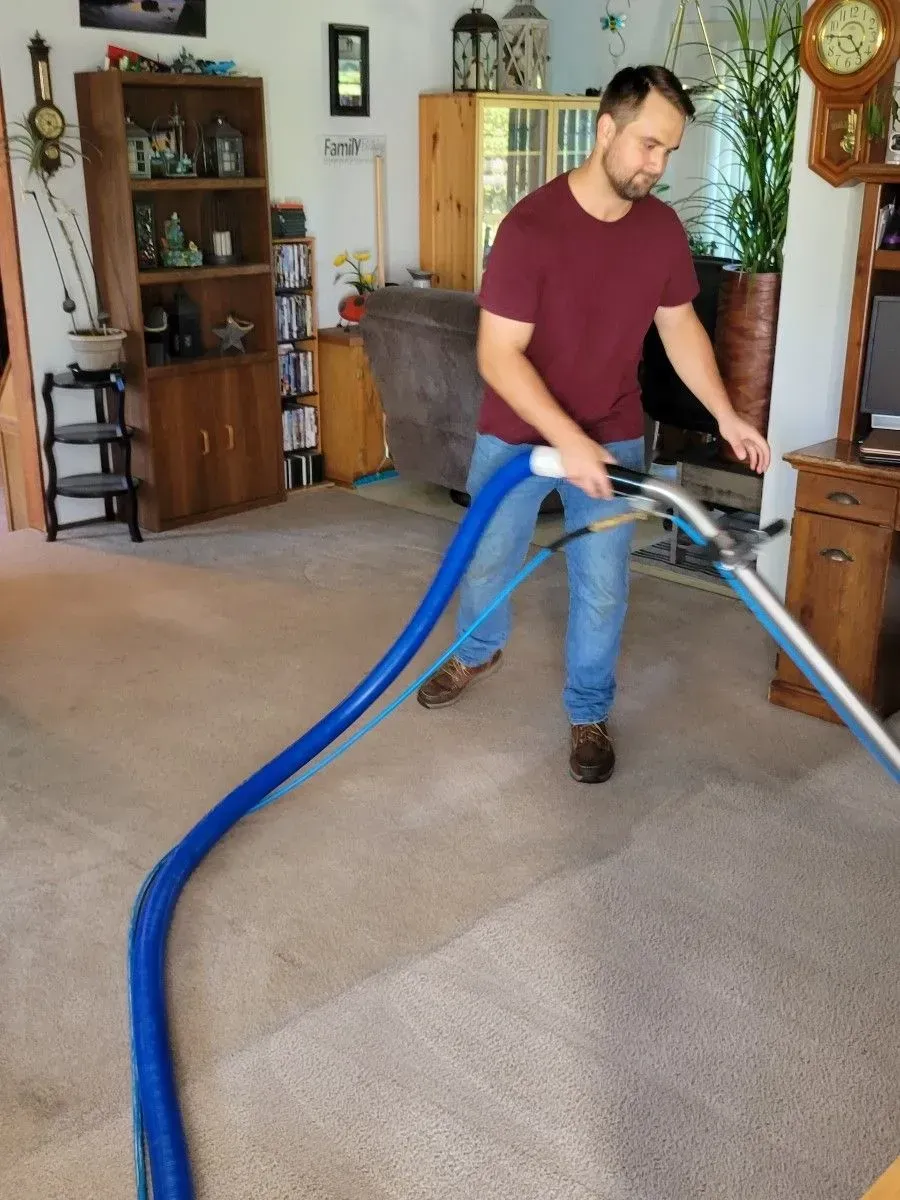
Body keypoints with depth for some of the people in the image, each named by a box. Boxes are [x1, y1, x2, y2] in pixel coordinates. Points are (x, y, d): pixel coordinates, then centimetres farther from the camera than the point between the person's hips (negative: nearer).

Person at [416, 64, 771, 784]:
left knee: (602, 586, 6)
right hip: (517, 434, -2)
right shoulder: (531, 225, -23)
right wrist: (567, 441, -31)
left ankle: (589, 714, 26)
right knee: (487, 560, 17)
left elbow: (680, 327, 6)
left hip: (612, 439, 3)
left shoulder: (663, 228, -7)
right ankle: (479, 653, 47)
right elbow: (499, 356, -25)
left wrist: (726, 414, -3)